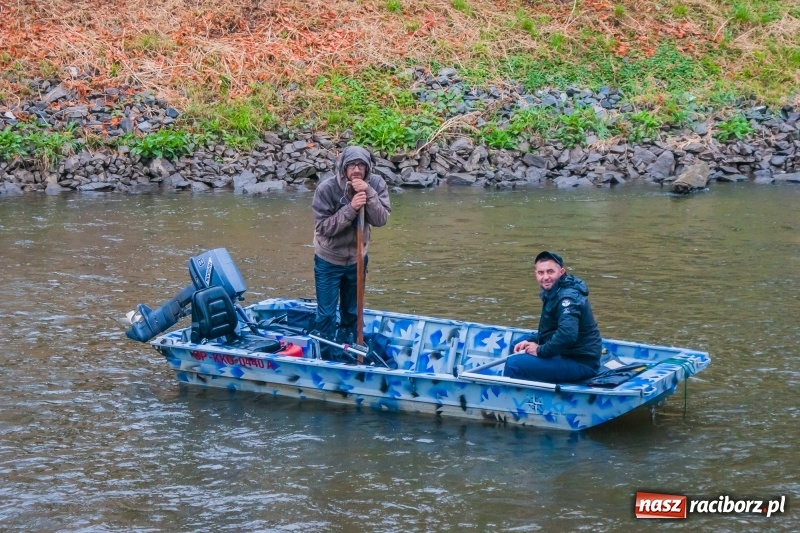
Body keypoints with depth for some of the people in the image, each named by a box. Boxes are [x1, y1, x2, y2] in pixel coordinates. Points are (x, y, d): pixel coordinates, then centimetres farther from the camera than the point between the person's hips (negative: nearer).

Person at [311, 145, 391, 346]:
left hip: (357, 259, 4)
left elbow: (381, 219, -22)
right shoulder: (326, 189, -23)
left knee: (352, 313, 17)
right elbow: (323, 227, -25)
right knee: (326, 314, -1)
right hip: (329, 261, -4)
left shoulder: (376, 184, -14)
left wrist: (368, 194, -35)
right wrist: (350, 209, -35)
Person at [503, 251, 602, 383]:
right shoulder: (552, 293, 11)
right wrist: (531, 342, 6)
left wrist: (540, 350, -21)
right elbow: (548, 330, 23)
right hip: (569, 355, 11)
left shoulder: (568, 297, -20)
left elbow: (567, 335, -34)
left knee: (514, 364, -18)